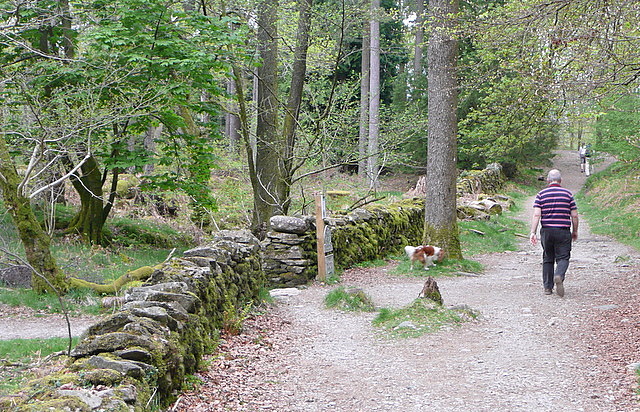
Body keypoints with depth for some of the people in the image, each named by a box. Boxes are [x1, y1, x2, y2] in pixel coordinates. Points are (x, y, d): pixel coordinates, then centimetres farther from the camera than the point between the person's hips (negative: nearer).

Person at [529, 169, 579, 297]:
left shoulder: (541, 194, 2)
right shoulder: (568, 194, 3)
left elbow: (536, 215, -7)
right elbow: (574, 216, 3)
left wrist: (533, 232, -8)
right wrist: (575, 231, 15)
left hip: (546, 231, 1)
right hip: (563, 231, -1)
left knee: (548, 259, 13)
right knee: (563, 257, 2)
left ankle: (547, 287, 15)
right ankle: (559, 275, -27)